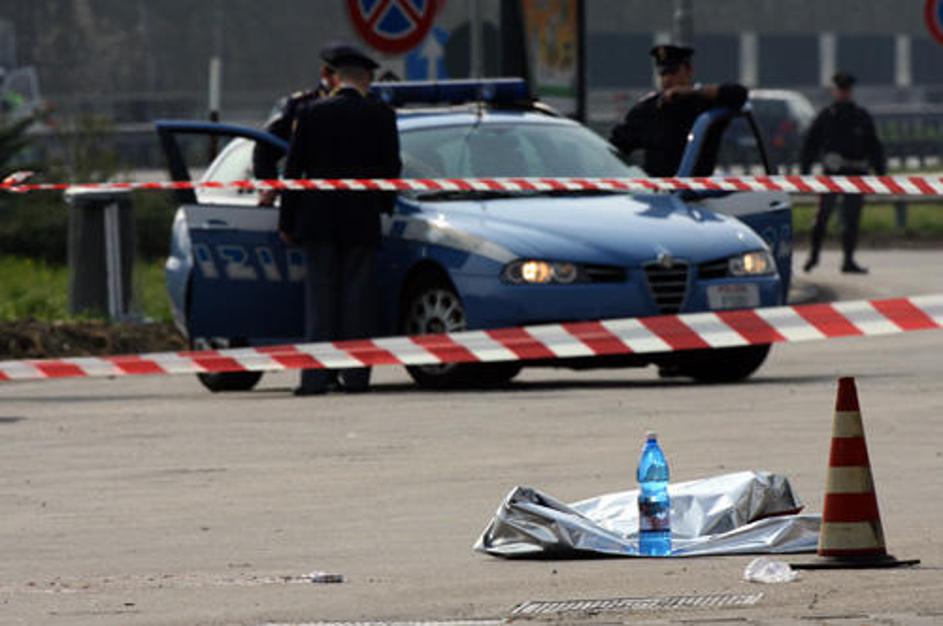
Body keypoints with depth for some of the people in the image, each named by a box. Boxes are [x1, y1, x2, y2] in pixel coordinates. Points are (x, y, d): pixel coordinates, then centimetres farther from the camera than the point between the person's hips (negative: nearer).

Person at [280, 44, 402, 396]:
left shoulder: (311, 114, -1)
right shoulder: (380, 116, -2)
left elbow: (293, 169, 1)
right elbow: (391, 167, 3)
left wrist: (287, 222, 7)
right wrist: (383, 206, 20)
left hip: (319, 221, 0)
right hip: (362, 221, 0)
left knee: (320, 299, 3)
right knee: (358, 299, 5)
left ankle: (316, 376, -3)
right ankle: (355, 374, 1)